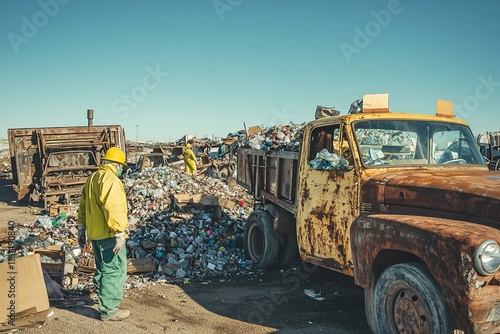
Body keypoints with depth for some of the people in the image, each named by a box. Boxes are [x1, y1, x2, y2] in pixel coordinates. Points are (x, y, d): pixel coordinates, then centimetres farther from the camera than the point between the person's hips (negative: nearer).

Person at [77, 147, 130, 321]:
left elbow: (83, 205, 19)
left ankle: (104, 296, 39)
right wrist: (120, 234, -25)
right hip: (108, 234, -10)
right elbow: (113, 209, -26)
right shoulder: (110, 180, -17)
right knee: (114, 270, -2)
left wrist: (81, 228, 24)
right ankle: (108, 310, 4)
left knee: (103, 268, 23)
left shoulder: (92, 178, 15)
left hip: (95, 233, 10)